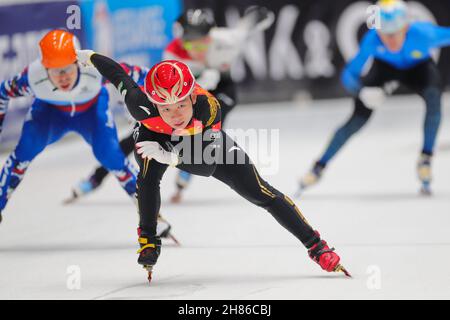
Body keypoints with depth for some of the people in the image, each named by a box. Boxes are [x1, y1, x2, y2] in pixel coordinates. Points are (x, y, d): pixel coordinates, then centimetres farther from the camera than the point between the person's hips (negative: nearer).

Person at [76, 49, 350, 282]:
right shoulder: (142, 106, -42)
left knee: (260, 192, -4)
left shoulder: (209, 108, -43)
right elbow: (119, 75, -23)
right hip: (155, 138, 0)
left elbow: (208, 163, -41)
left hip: (205, 141, 0)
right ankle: (148, 240, -14)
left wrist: (172, 157, -58)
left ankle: (316, 247, 4)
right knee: (149, 175, -34)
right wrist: (89, 56, -6)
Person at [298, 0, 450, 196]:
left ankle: (426, 157, -17)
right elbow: (349, 75, -28)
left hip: (418, 68, 0)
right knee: (358, 119, -9)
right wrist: (363, 92, -47)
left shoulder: (423, 34, -41)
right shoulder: (372, 41, -37)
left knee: (433, 98, -32)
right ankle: (319, 167, 5)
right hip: (385, 68, 0)